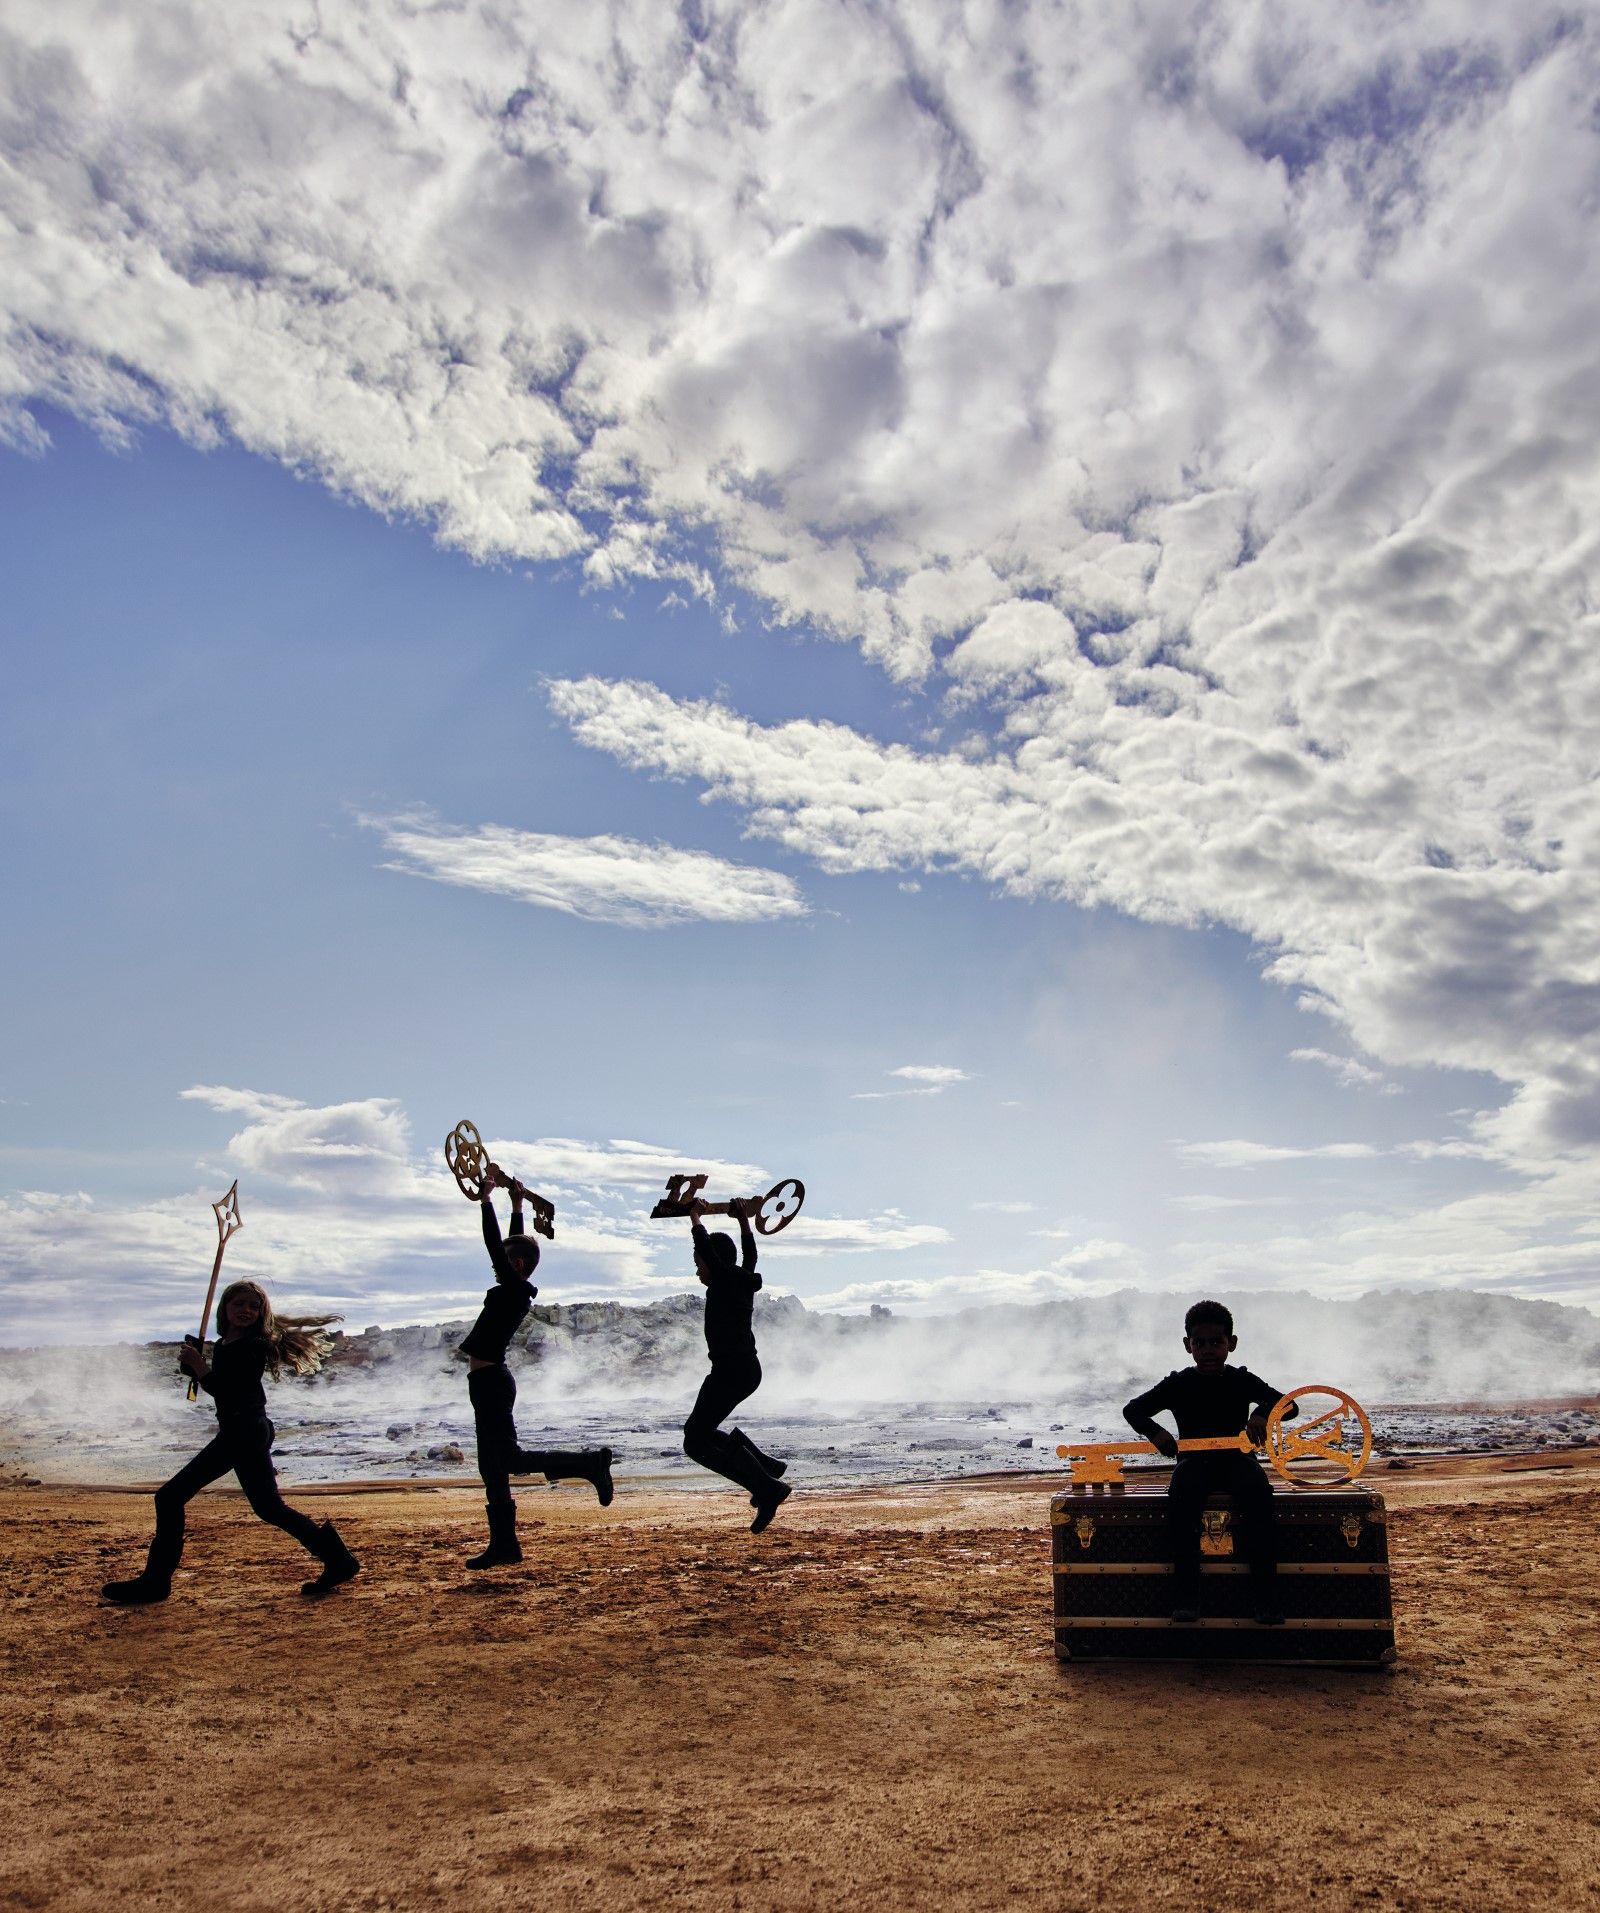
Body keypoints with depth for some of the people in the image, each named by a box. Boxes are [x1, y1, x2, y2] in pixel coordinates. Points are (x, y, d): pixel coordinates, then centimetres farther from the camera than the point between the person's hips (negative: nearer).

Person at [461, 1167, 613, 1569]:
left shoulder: (514, 1290, -12)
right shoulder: (516, 1291, 11)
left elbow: (495, 1245, -17)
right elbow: (514, 1246, 24)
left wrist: (487, 1200, -13)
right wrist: (517, 1208, 27)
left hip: (490, 1382, -10)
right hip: (489, 1383, 10)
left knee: (509, 1458, -10)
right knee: (492, 1467, 9)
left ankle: (589, 1462, -10)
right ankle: (504, 1544, 11)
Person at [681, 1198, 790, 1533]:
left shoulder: (725, 1279, -9)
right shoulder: (743, 1280, 14)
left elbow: (708, 1249, -18)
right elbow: (750, 1255, 32)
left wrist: (695, 1218, -5)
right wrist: (744, 1222, 40)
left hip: (731, 1370, -10)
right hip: (746, 1369, 10)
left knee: (696, 1443, -8)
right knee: (698, 1431, 21)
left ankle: (768, 1488, -15)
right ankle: (765, 1465, 15)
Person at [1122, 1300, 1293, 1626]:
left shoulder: (1242, 1381, 7)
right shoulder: (1179, 1384, 6)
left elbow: (1290, 1405, 0)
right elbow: (1133, 1409, 3)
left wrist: (1263, 1413, -23)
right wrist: (1155, 1432, -19)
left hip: (1237, 1458, 0)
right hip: (1195, 1460, 0)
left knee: (1258, 1493, -35)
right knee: (1181, 1494, -35)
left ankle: (1265, 1597, -29)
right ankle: (1186, 1596, -30)